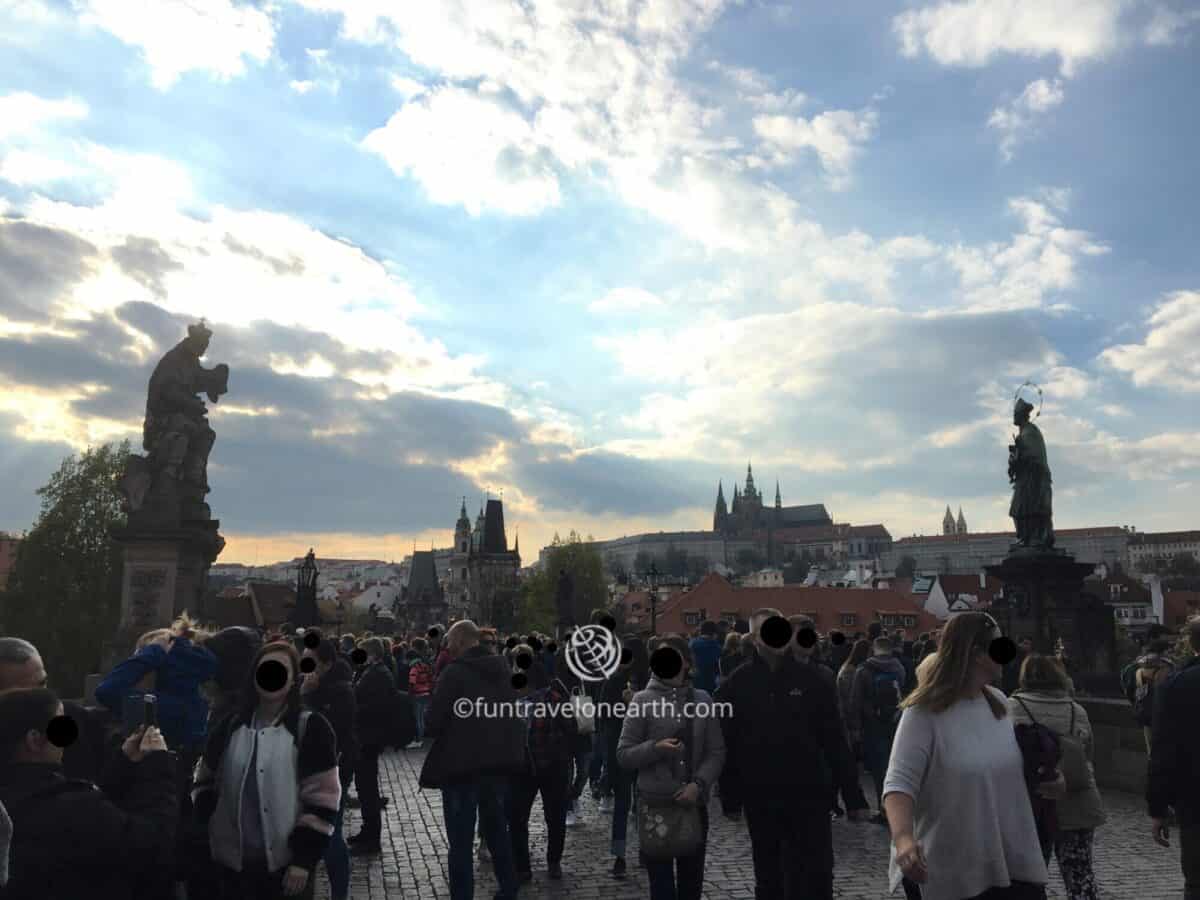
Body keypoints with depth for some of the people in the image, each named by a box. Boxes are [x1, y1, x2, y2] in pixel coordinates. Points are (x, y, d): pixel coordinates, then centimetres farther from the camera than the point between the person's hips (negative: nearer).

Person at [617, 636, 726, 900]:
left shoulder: (702, 699, 3)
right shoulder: (643, 700, -4)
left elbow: (716, 752, 2)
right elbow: (623, 755, -4)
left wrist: (699, 784, -13)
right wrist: (655, 748, -19)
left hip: (694, 804, 2)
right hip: (655, 804, -2)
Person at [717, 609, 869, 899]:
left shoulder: (811, 679, -3)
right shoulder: (737, 684, -2)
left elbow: (835, 741, -2)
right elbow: (726, 744, -1)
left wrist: (853, 796, -2)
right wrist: (729, 796, -1)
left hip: (809, 796, -1)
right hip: (760, 799, 1)